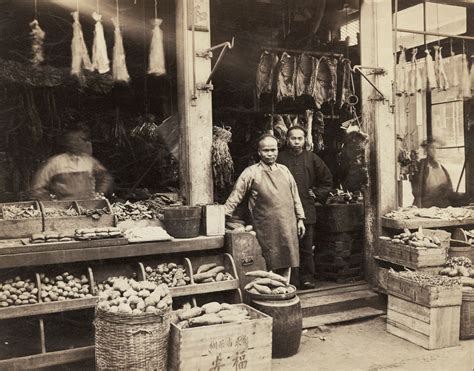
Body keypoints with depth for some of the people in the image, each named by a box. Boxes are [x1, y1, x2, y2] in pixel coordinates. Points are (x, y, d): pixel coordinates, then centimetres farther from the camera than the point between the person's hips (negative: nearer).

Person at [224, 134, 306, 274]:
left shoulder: (284, 170, 12)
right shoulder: (251, 173, -3)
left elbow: (295, 196, 17)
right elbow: (235, 197, -3)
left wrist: (300, 219, 14)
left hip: (288, 227, 4)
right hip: (267, 230, -4)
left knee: (287, 265, 8)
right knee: (270, 267, -2)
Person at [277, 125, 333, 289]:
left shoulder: (312, 158, 7)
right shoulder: (280, 158, 2)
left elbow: (327, 179, 16)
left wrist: (317, 194, 9)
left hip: (307, 210, 1)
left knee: (306, 248, 4)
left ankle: (307, 278, 15)